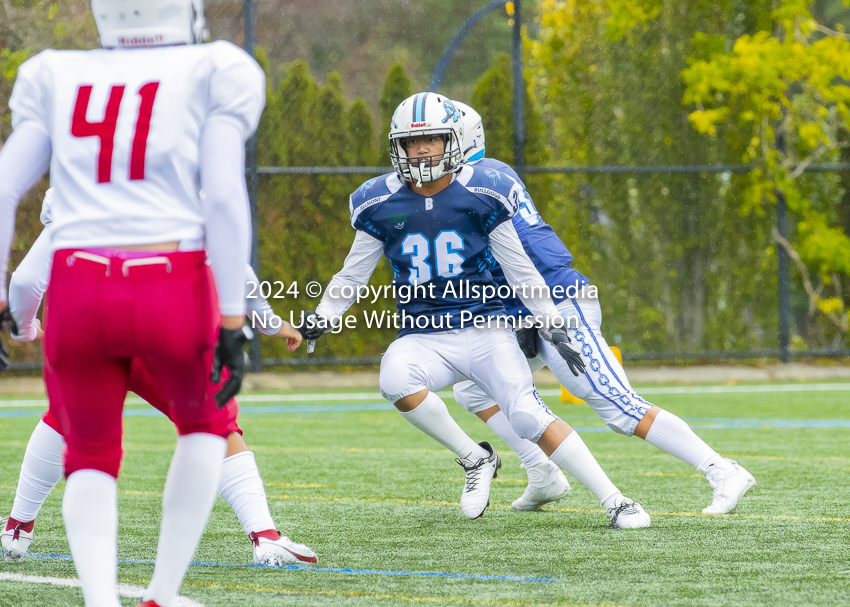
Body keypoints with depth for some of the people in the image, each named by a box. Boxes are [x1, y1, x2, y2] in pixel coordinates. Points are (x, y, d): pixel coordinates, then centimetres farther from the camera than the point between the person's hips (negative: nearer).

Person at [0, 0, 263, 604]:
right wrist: (233, 324, -5)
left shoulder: (57, 80, 16)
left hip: (78, 293, 2)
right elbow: (224, 196, -5)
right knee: (204, 425, 28)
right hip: (172, 294, -2)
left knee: (91, 459, 21)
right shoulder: (214, 75, 6)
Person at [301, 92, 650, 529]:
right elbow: (352, 275, 13)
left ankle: (614, 501, -11)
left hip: (484, 329, -1)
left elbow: (520, 270, 6)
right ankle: (474, 458, -12)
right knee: (395, 380, -32)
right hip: (424, 339, 2)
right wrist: (323, 318, -2)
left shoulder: (482, 196, -2)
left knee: (529, 415, -20)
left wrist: (555, 329, 4)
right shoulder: (380, 205, 2)